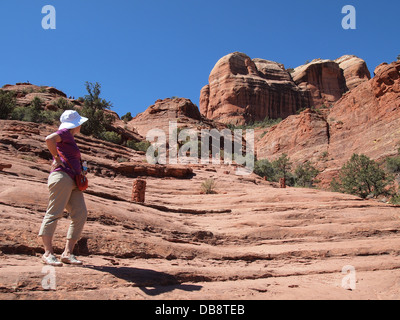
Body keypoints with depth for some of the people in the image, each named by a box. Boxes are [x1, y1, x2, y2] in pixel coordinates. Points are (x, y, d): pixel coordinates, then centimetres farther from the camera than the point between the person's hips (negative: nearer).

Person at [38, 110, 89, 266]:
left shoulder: (69, 138, 29)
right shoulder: (65, 132, 0)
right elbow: (49, 139, -20)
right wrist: (57, 158, -10)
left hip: (73, 182, 9)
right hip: (62, 177, -9)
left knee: (80, 215, -3)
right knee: (54, 213, -11)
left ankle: (68, 253, -3)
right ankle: (48, 253, -12)